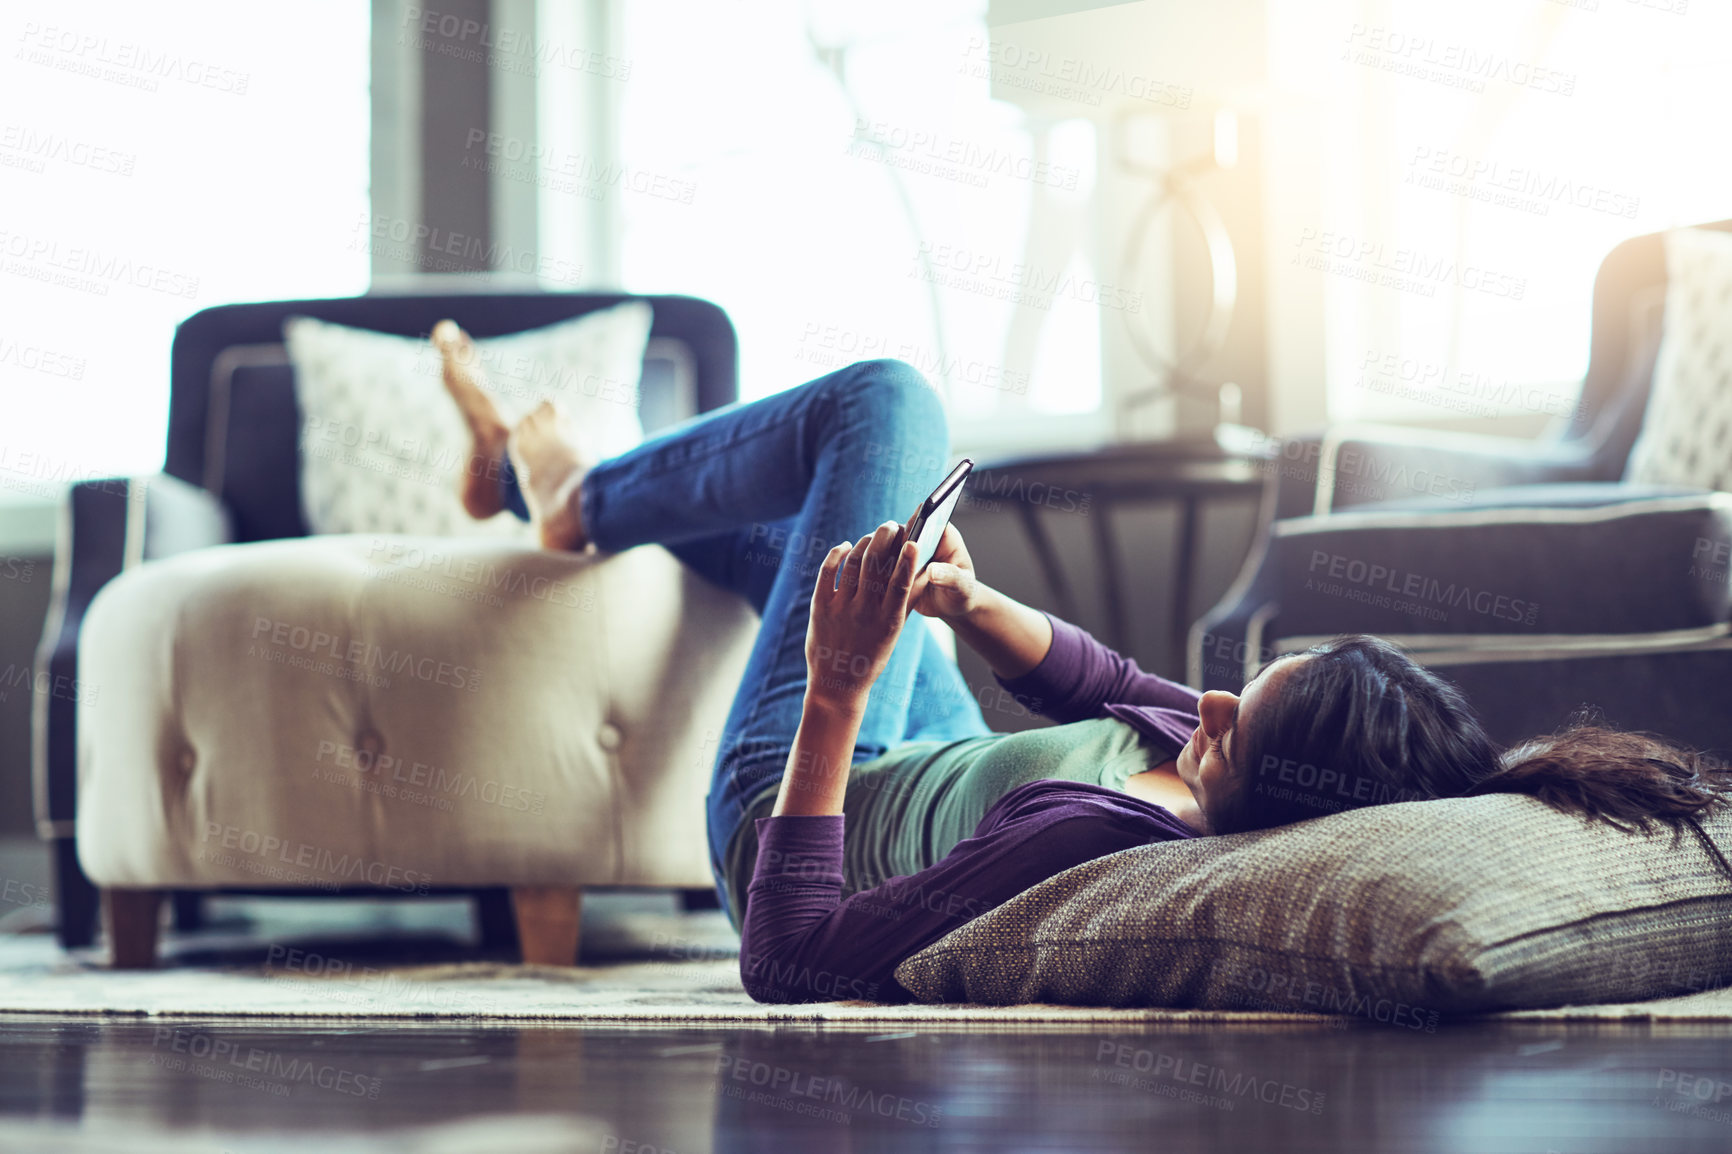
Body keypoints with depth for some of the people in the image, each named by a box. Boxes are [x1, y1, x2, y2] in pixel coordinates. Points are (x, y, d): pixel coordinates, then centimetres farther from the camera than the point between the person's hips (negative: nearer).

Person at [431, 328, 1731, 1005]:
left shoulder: (1089, 841, -49)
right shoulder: (1278, 766, -26)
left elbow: (786, 959, -42)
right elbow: (1104, 682, -4)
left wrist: (838, 691, -42)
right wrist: (970, 601, -17)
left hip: (802, 811, -6)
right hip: (931, 773, 6)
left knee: (884, 401, -4)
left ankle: (579, 499, 26)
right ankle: (529, 471, 53)